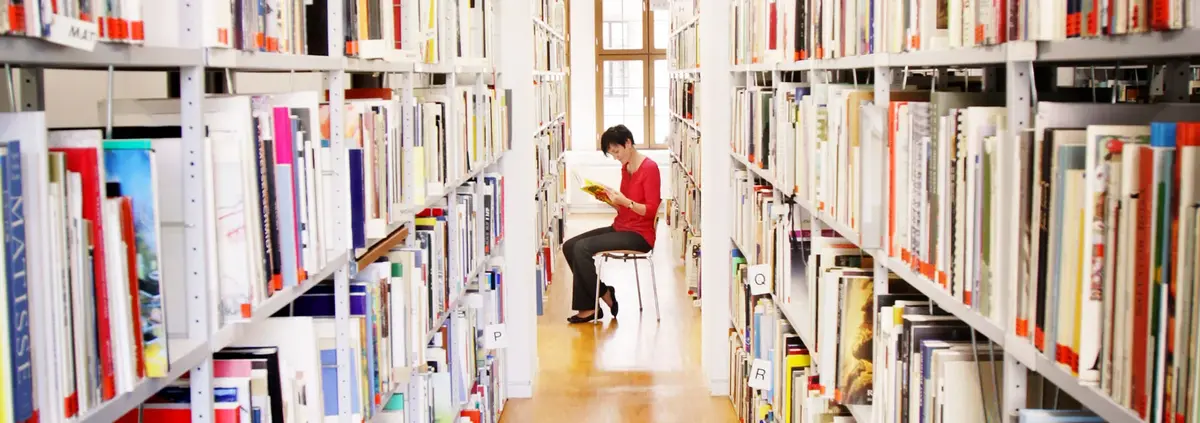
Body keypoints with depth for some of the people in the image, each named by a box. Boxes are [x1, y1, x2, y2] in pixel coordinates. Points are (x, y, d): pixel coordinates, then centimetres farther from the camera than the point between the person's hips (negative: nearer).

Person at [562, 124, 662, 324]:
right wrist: (609, 200, -1)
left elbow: (651, 210, -17)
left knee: (582, 248, -23)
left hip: (639, 235, -9)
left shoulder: (649, 168, -13)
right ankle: (589, 306, -3)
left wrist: (625, 201, -28)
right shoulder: (626, 168, 12)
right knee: (569, 246, -5)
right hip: (620, 227, 9)